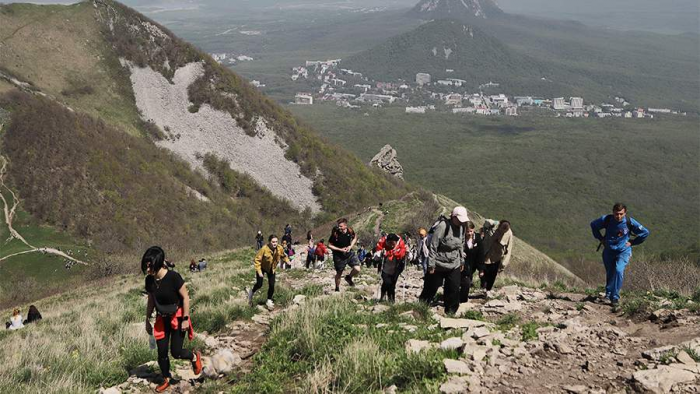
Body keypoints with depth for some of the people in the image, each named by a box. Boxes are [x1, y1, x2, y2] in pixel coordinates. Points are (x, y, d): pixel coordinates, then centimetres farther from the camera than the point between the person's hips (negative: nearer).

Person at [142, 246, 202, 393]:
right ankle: (166, 379, 28)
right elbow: (151, 302, 7)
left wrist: (185, 319, -15)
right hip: (162, 319, 5)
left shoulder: (173, 277, -25)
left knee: (176, 352, -4)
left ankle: (194, 357, 28)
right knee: (161, 352, 7)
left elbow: (185, 297, -17)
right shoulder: (149, 280, -8)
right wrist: (147, 321, 11)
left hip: (177, 317, -5)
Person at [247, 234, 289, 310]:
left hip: (271, 269, 4)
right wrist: (259, 271, -29)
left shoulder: (280, 248, -20)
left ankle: (269, 301, 21)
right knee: (259, 284, -4)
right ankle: (251, 293, 29)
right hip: (262, 267, -4)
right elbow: (257, 259, -25)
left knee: (271, 285, 0)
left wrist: (287, 261, -12)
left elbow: (283, 256, 4)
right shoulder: (264, 249, -33)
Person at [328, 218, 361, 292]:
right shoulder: (335, 234, -21)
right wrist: (340, 249, -19)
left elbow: (355, 237, 10)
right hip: (339, 256, -3)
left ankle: (349, 277, 21)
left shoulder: (350, 231, -12)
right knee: (339, 273, 10)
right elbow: (329, 245, -12)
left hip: (349, 253, 3)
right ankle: (337, 289, 33)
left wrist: (351, 246, -6)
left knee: (357, 269, -11)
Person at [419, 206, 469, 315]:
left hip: (454, 265, 6)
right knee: (431, 288, 4)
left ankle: (450, 313, 14)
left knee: (454, 289, 2)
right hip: (438, 265, -6)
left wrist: (461, 260, 17)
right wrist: (431, 264, -18)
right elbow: (432, 246, -19)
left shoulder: (461, 227, 3)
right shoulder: (442, 226, -21)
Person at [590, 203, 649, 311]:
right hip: (609, 251, 2)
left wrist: (632, 242, -3)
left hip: (623, 251, -2)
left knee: (619, 271, -23)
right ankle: (608, 295, 31)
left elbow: (645, 232, -1)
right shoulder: (606, 219, -13)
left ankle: (615, 298, -18)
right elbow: (593, 225, 8)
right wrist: (600, 238, 3)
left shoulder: (630, 222, -15)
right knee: (609, 274, 9)